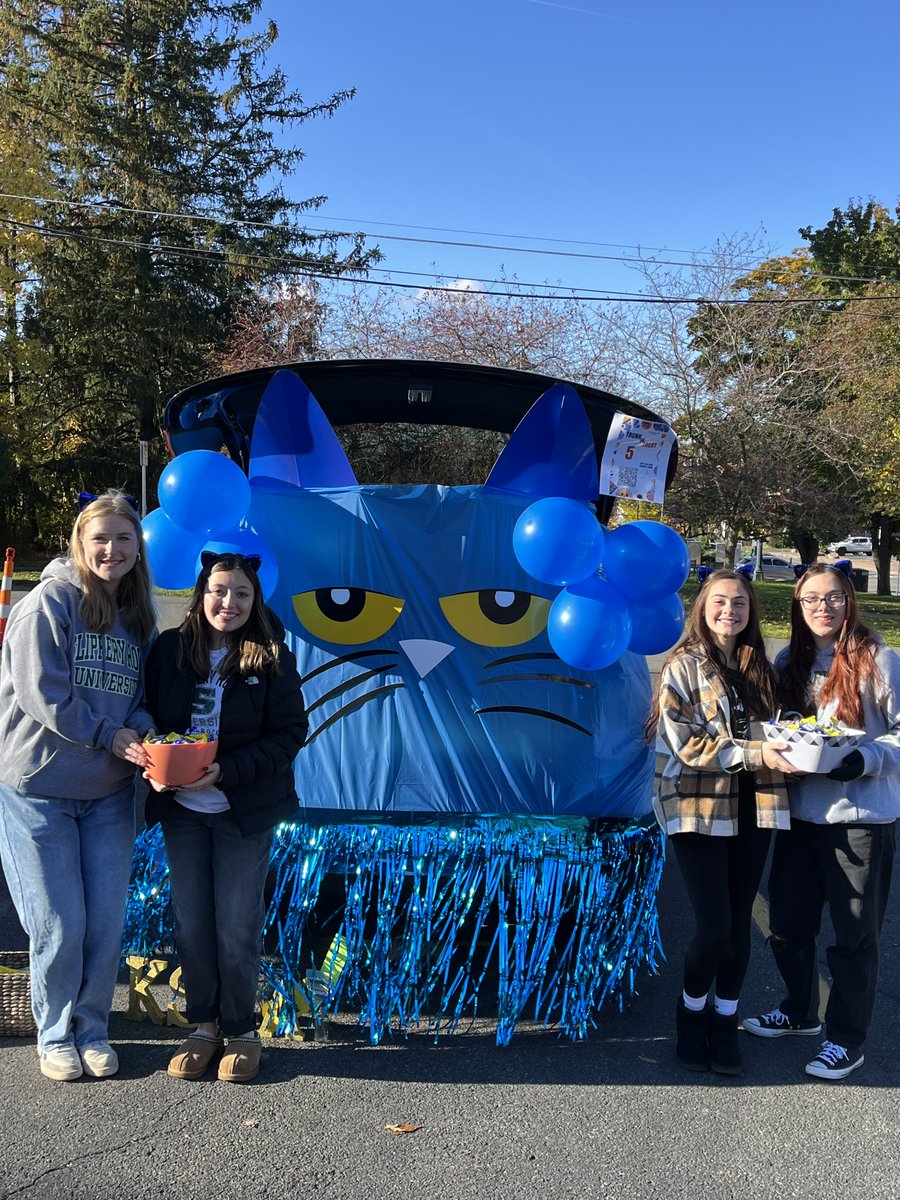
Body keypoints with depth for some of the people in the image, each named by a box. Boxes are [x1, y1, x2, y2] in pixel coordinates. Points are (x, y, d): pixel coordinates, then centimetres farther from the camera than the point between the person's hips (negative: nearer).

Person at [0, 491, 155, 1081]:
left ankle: (93, 1030, 27)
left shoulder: (137, 616, 9)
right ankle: (56, 1036, 24)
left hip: (109, 794, 5)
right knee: (59, 926, 2)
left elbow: (143, 696, 11)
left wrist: (141, 731, -11)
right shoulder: (50, 602, -10)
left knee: (107, 923, 7)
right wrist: (110, 736, -14)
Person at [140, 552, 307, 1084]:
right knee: (191, 924, 10)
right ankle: (205, 1025, 27)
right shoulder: (170, 649, -1)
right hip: (181, 809, 3)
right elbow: (148, 717, 5)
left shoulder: (272, 659, -8)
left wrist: (226, 772, -22)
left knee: (237, 926, 3)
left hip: (246, 810, -3)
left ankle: (241, 1029, 23)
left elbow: (290, 733, -10)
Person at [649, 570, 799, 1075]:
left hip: (752, 806, 5)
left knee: (740, 922, 8)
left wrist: (789, 744, -4)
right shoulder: (684, 666, -6)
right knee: (714, 924, -6)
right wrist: (755, 752, -20)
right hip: (700, 809, -5)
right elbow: (686, 744, -13)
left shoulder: (758, 667, 10)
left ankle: (725, 1022, 25)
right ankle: (692, 1011, 20)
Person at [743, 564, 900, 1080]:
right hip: (801, 814, 6)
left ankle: (846, 1040, 21)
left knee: (855, 933, 5)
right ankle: (800, 1011, 38)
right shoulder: (789, 663, 8)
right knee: (788, 922, 15)